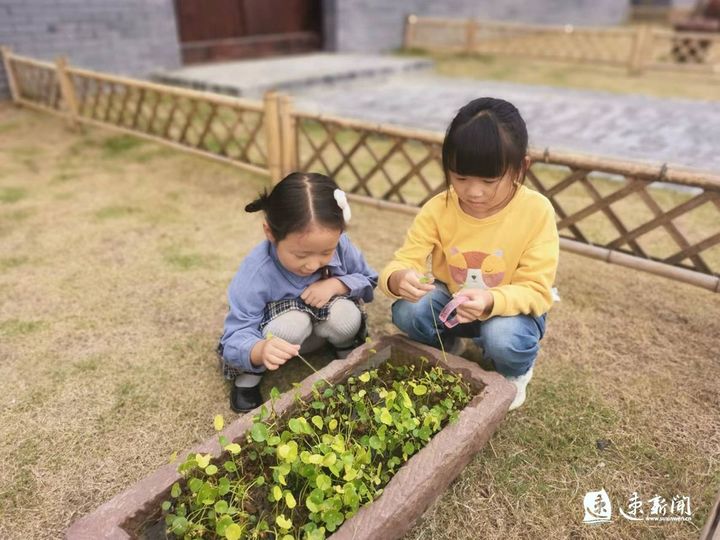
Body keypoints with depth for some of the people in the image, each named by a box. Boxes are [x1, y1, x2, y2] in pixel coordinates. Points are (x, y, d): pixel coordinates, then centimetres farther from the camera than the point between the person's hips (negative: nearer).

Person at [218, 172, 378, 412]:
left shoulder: (340, 246, -25)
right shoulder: (255, 274, -34)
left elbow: (368, 281, -7)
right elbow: (236, 339, -32)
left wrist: (336, 284, -29)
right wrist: (260, 351, -56)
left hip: (322, 326, 3)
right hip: (278, 333, -2)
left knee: (347, 315, -30)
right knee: (293, 323, -36)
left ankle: (348, 354, 6)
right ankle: (248, 376, -6)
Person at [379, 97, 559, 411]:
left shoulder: (537, 212, -22)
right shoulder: (438, 209, -17)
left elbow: (537, 291, -22)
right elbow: (403, 262, -19)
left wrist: (491, 302, -43)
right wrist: (397, 279, -45)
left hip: (511, 307, -2)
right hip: (451, 301, 2)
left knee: (503, 338, -34)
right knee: (407, 311, -25)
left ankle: (513, 373, 7)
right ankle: (446, 347, 11)